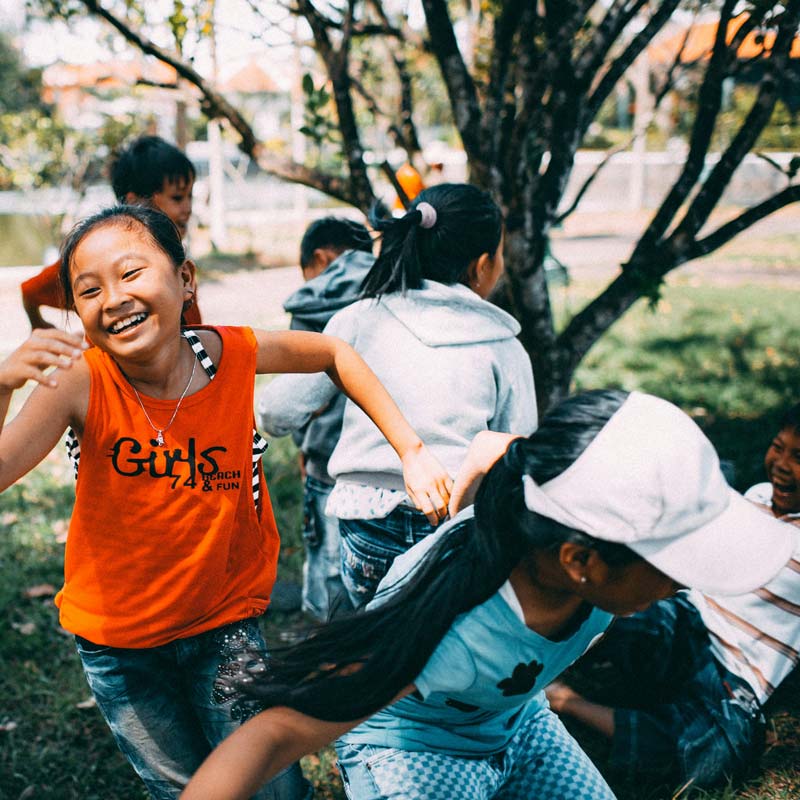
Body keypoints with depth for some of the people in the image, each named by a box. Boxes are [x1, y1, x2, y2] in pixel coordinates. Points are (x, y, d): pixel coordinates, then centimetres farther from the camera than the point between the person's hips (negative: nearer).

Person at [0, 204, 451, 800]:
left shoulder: (233, 354, -18)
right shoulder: (82, 382, -22)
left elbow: (333, 352, -1)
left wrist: (411, 451, -8)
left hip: (225, 623, 0)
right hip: (116, 639, 0)